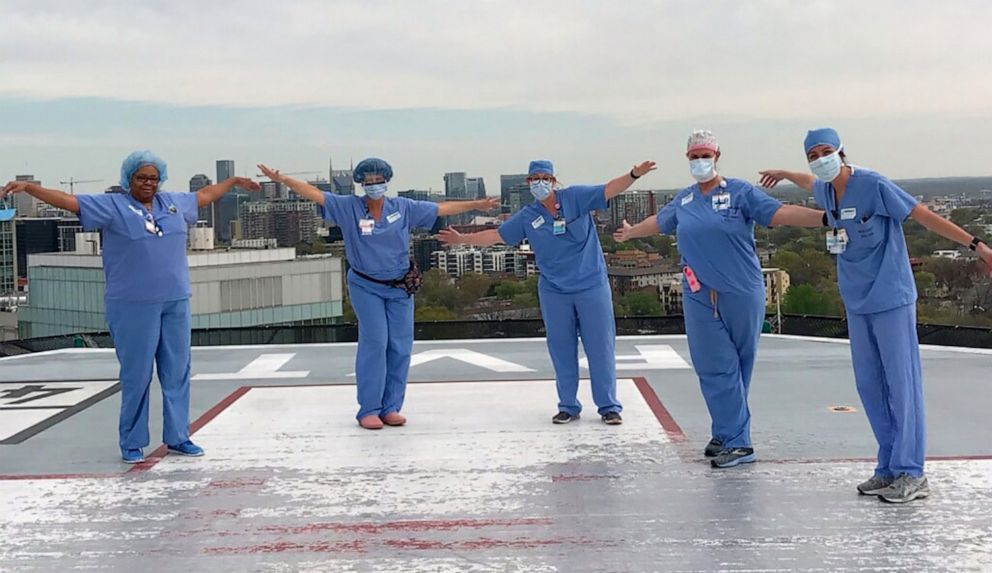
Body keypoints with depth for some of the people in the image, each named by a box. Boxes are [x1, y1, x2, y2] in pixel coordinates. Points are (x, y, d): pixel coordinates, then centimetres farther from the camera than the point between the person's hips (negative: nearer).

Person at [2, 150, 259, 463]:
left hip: (175, 302, 5)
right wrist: (29, 187, -18)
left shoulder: (174, 202, 13)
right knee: (137, 375, -2)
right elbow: (69, 201, -8)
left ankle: (177, 437, 19)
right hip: (134, 307, -5)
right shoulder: (112, 206, -2)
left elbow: (203, 195, 31)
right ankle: (132, 443, 9)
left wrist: (232, 182, 42)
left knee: (177, 373, 9)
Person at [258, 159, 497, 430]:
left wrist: (476, 205, 9)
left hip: (400, 288, 3)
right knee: (374, 342, -11)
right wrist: (282, 179, -22)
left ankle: (391, 407, 11)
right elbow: (315, 194, -11)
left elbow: (442, 208, 8)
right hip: (366, 286, -3)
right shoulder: (349, 207, -4)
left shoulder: (403, 207, 2)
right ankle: (369, 409, -3)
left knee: (400, 346, 1)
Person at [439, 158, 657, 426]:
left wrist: (634, 174, -27)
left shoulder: (575, 197, -3)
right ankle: (568, 406, 18)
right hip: (554, 292, 3)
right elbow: (496, 235, 12)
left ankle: (609, 406, 8)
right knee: (561, 350, 7)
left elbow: (609, 190, -11)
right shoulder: (527, 216, 5)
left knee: (601, 346, 1)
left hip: (592, 286, -3)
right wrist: (462, 238, 10)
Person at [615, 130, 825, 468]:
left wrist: (825, 217, -27)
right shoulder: (683, 200, 13)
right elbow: (659, 222, 33)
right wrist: (630, 232, 50)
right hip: (700, 297, 3)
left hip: (741, 295, -3)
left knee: (737, 367, 3)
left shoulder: (740, 192, -2)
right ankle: (732, 438, 3)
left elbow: (780, 213, -13)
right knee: (715, 367, -2)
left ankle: (731, 436, 9)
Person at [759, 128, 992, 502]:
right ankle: (888, 467, 16)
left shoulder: (873, 185, -14)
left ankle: (910, 474, -3)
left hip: (890, 299, -7)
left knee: (901, 383, -6)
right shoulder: (825, 191, 7)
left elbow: (924, 216, -16)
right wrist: (784, 174, 52)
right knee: (869, 385, 8)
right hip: (857, 302, 7)